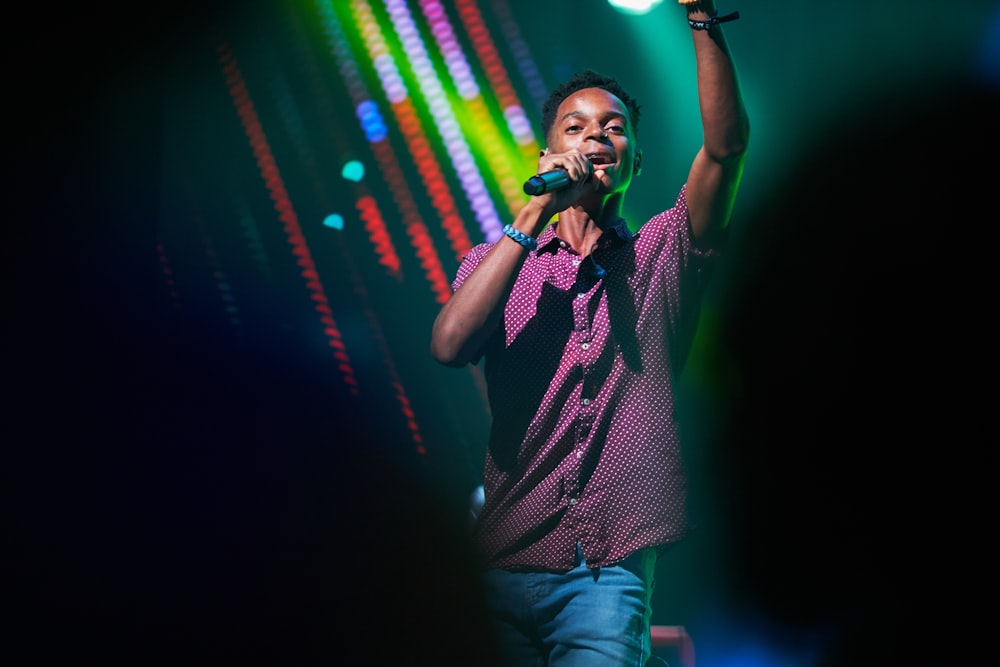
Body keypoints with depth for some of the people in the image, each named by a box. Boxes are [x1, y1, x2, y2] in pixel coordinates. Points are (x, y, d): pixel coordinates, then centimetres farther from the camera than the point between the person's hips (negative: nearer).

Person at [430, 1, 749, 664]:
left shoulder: (661, 255, 10)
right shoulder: (499, 260, 11)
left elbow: (727, 142, -6)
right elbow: (450, 345, -10)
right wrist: (534, 216, -10)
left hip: (612, 569, -1)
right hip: (506, 565, 1)